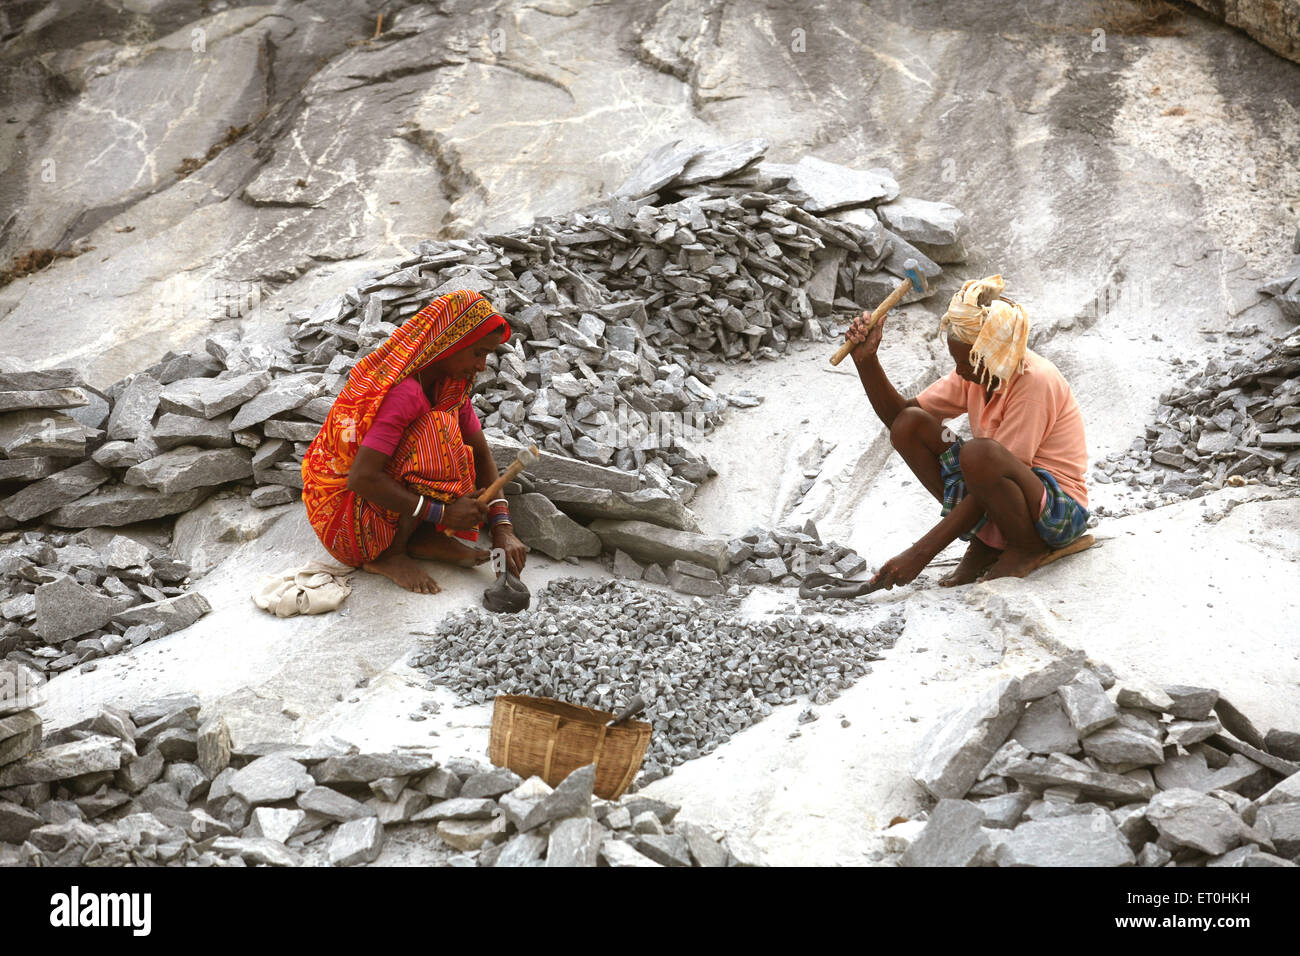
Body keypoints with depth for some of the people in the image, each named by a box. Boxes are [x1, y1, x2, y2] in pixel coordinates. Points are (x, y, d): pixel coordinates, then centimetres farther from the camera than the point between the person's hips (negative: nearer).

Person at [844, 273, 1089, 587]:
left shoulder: (1035, 382, -24)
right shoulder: (975, 371, -1)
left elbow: (990, 466, -27)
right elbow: (898, 415, 5)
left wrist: (921, 552, -27)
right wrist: (866, 359, -14)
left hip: (1060, 508, -8)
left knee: (979, 453, -37)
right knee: (910, 425, -9)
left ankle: (1028, 547, -9)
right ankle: (985, 542, -2)